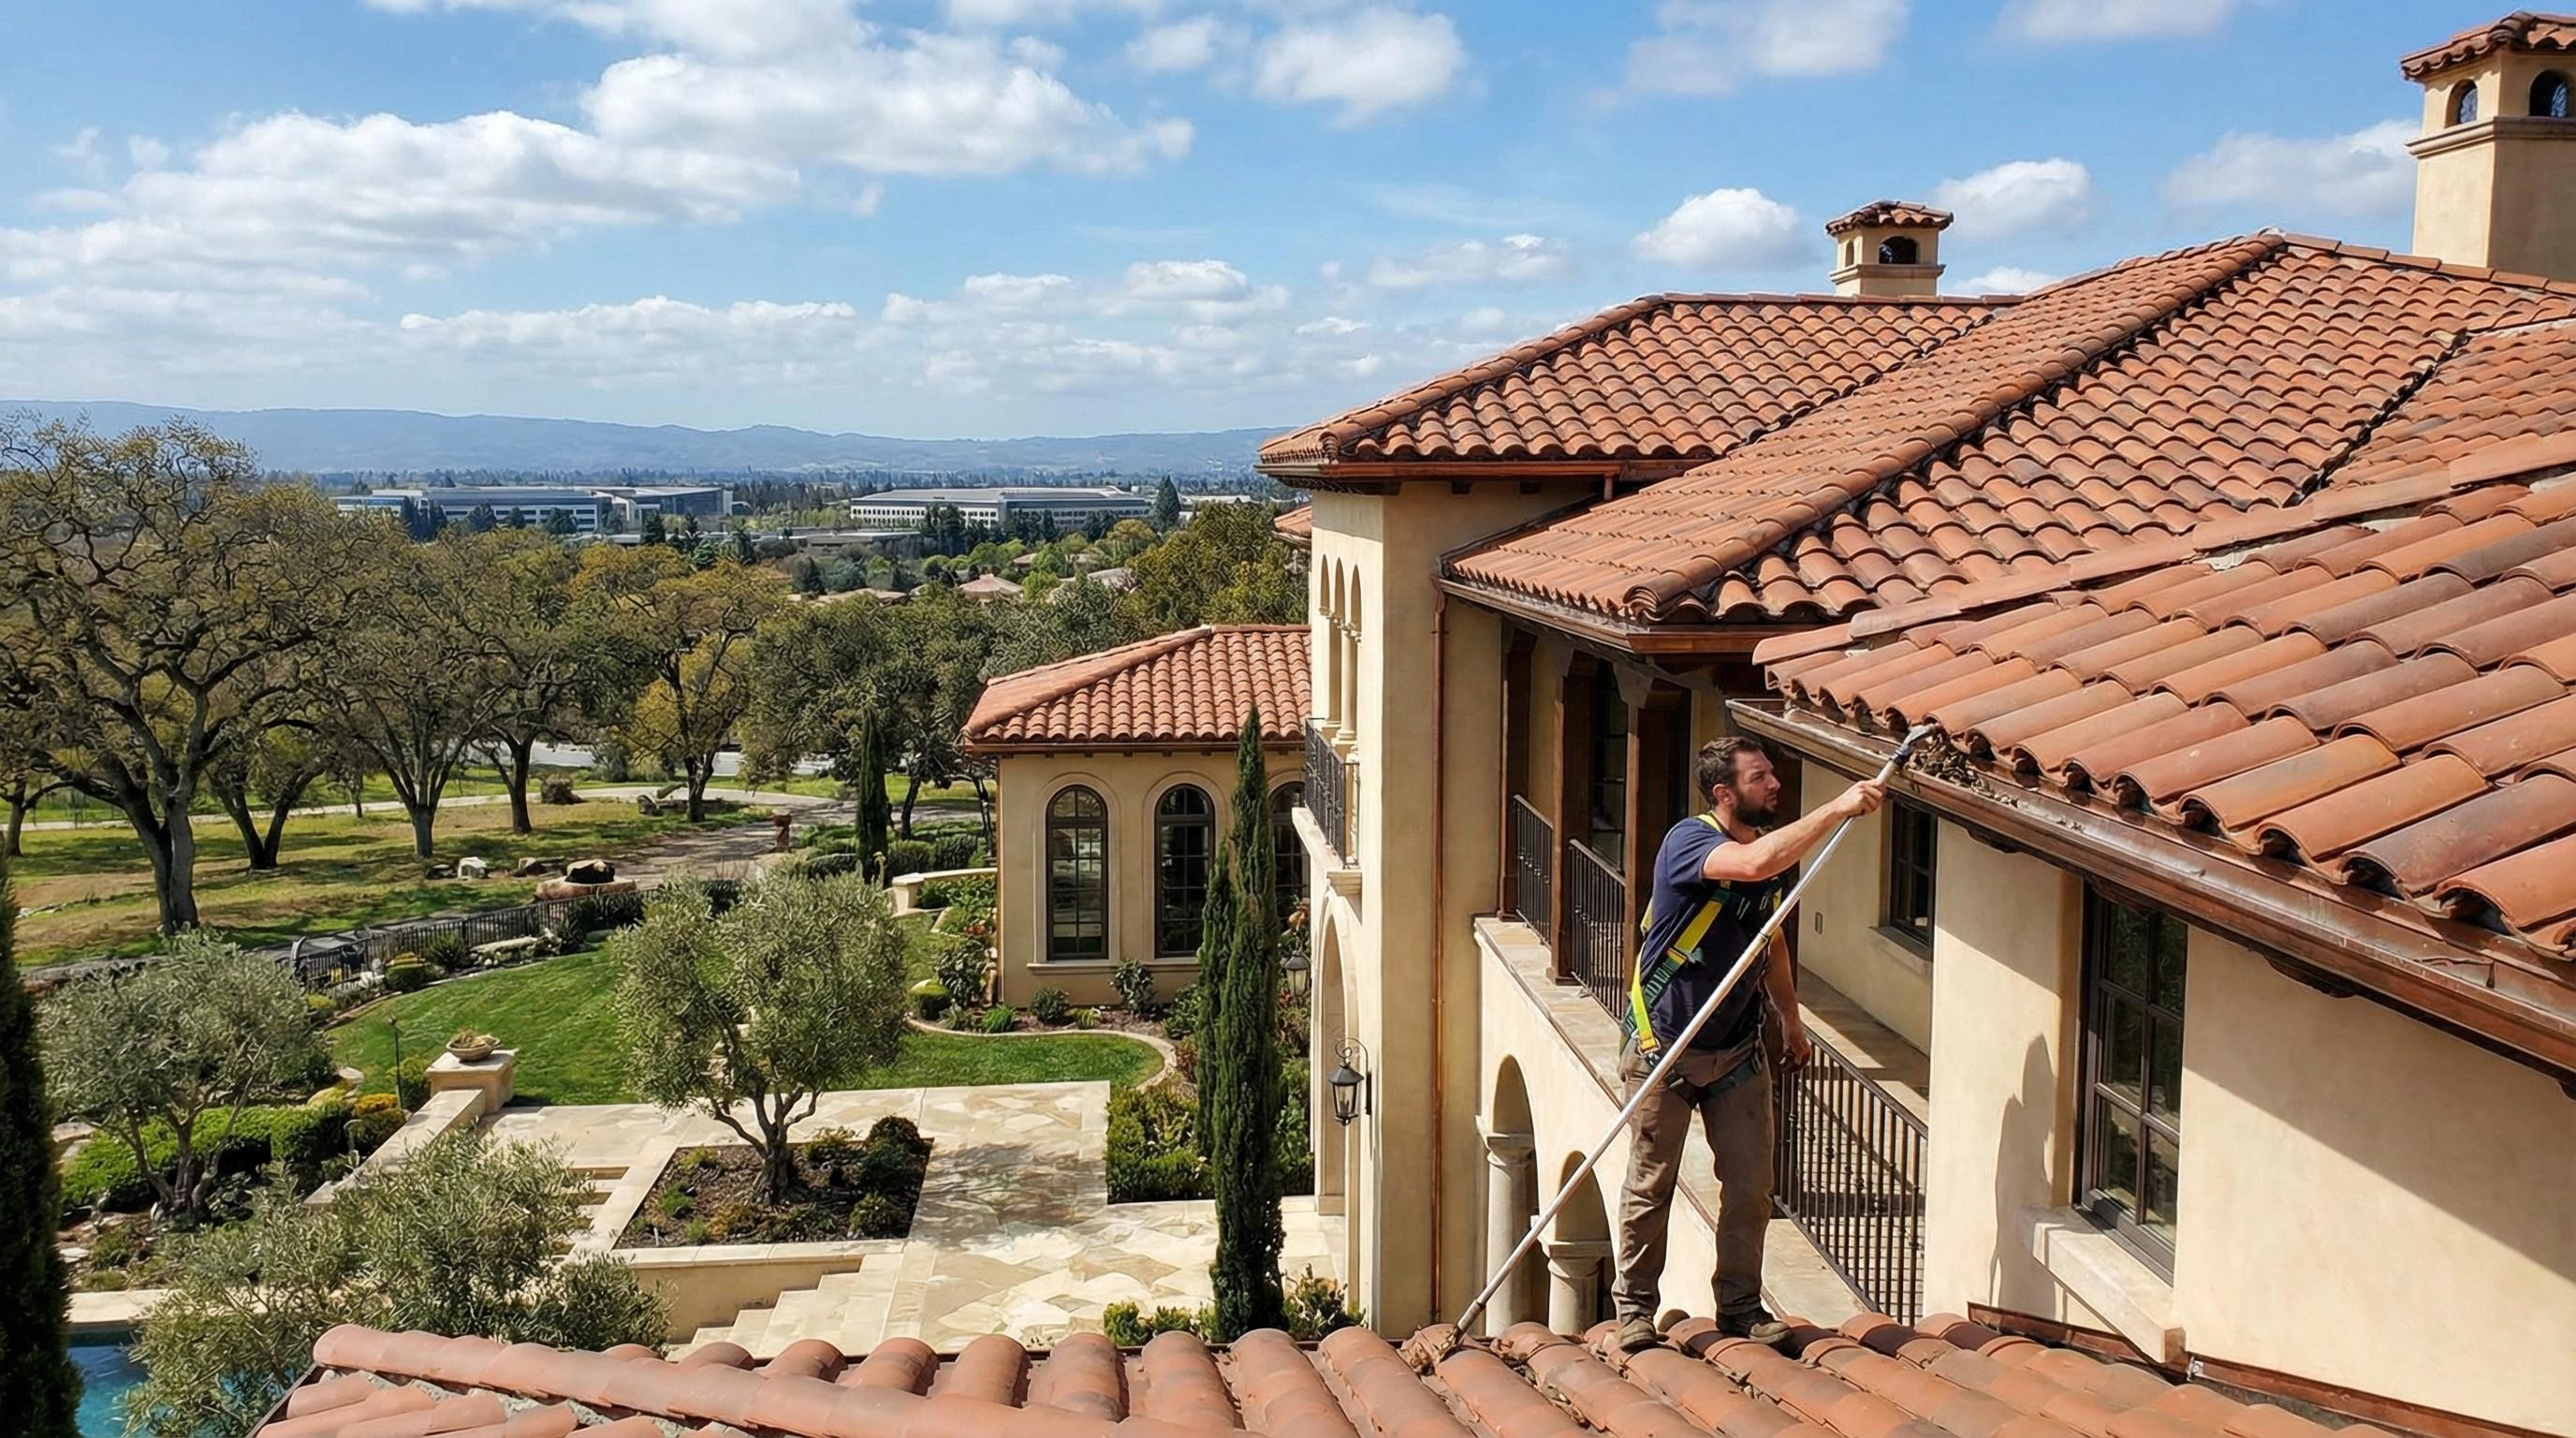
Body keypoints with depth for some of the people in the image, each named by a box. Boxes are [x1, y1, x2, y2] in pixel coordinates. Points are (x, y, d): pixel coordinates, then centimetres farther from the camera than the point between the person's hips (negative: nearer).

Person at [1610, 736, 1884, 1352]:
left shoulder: (1773, 849, 4)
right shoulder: (1688, 841, -19)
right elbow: (1755, 864, -41)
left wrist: (1791, 1020, 21)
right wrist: (1838, 808, -37)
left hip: (1738, 1048, 6)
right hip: (1664, 1046, -6)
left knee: (1750, 1186, 6)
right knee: (1650, 1186, 3)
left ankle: (1741, 1307, 21)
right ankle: (1634, 1310, 17)